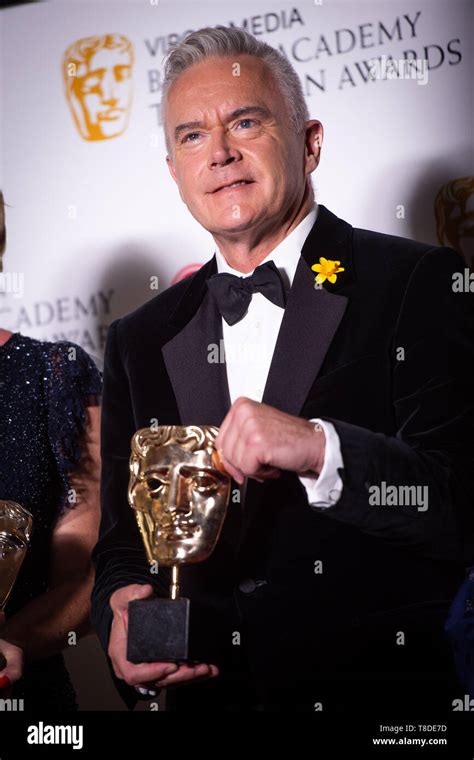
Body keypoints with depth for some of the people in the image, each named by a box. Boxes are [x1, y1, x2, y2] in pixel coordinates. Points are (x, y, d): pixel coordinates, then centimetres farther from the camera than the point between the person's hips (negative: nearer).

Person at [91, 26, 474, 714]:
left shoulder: (418, 287, -6)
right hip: (207, 695, 4)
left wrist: (322, 451, -29)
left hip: (390, 696, -4)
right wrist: (119, 610, -10)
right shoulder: (140, 343, 9)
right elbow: (121, 541, 13)